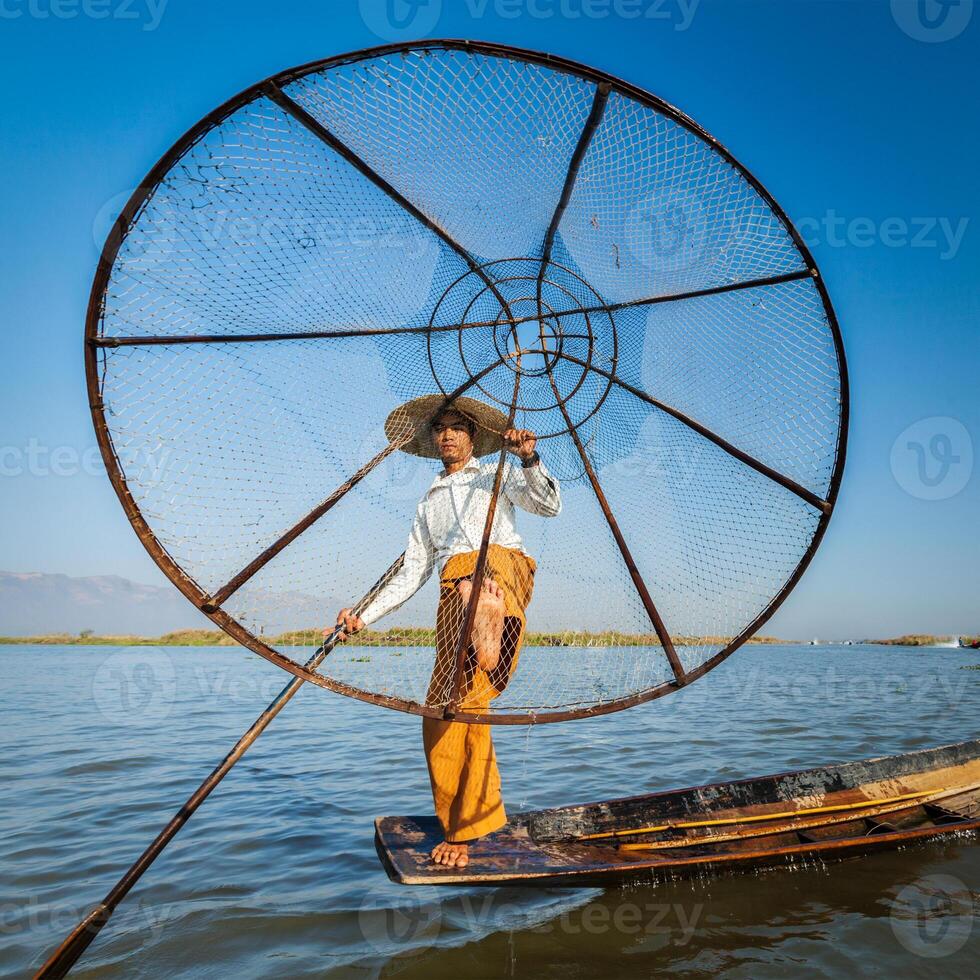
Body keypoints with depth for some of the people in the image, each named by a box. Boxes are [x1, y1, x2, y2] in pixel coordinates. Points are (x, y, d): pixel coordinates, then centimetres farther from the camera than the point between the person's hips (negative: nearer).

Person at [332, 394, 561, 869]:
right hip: (453, 589, 1)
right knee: (446, 707, -7)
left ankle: (491, 625, -72)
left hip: (504, 563, -1)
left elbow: (550, 506, 9)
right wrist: (364, 615, 17)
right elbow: (411, 573, 28)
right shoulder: (429, 503, 33)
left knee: (480, 577, -41)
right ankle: (462, 828, 1)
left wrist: (529, 460, -8)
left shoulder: (497, 474, 25)